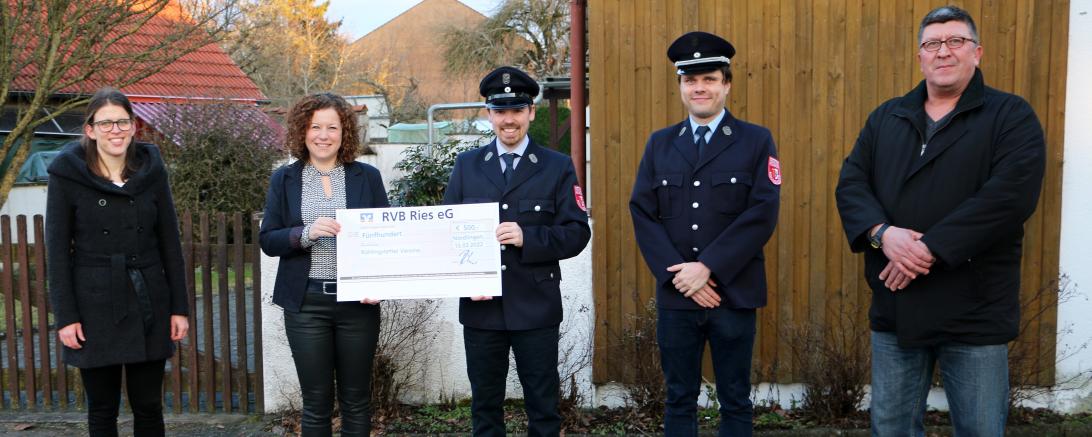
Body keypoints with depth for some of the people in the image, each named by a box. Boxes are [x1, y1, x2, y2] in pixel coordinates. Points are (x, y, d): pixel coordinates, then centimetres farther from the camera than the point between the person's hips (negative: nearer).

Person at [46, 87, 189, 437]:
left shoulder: (152, 169, 2)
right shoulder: (67, 174, -5)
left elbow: (169, 242, 4)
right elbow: (57, 248, -4)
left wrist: (179, 307, 2)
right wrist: (65, 316, -8)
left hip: (149, 304, 2)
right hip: (95, 307, -2)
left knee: (149, 406, 9)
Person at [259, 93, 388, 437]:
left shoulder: (367, 176, 3)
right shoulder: (284, 179, 5)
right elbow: (267, 240, 2)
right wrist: (306, 234, -18)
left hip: (358, 301, 0)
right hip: (306, 303, 0)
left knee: (356, 399, 10)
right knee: (316, 401, 8)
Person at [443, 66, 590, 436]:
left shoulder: (558, 167, 2)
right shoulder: (466, 164, 8)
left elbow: (577, 233, -4)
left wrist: (528, 238, -20)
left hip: (536, 308, -2)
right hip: (480, 306, 2)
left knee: (543, 407, 7)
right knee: (485, 406, 14)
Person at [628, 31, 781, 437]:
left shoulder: (757, 141, 1)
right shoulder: (659, 143, 9)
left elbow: (762, 214, -10)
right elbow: (642, 214, 1)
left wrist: (708, 267, -16)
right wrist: (678, 275, -11)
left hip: (734, 294, -2)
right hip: (674, 295, 2)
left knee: (735, 402, 10)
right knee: (679, 400, 12)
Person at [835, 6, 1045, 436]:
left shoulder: (1011, 116, -2)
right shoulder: (885, 117, 11)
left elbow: (1010, 194, -17)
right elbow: (851, 182, 3)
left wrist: (930, 249, -22)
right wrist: (882, 232, -17)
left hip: (974, 313, -3)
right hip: (894, 308, 4)